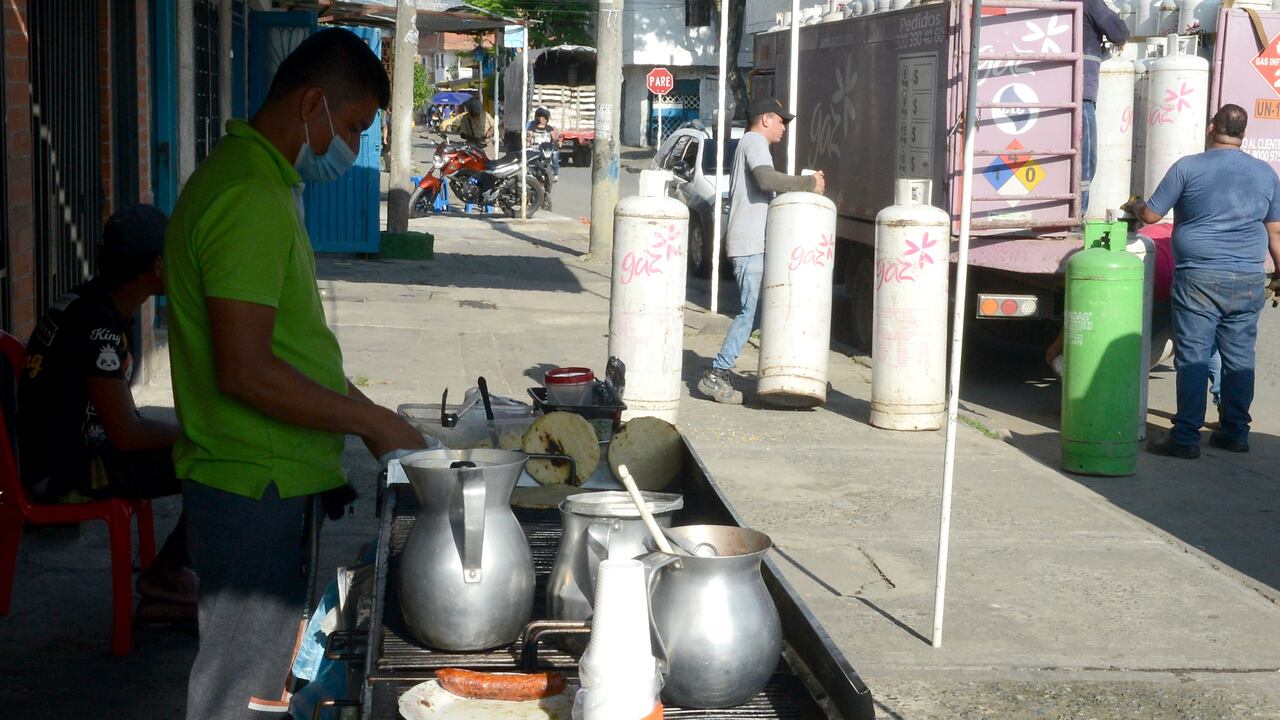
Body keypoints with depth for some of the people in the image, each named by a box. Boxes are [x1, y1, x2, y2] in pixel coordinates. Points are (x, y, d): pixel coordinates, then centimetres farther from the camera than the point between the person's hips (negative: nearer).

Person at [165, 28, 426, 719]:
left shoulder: (266, 184, 13)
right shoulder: (249, 199, -21)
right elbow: (245, 372, -26)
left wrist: (364, 410, 13)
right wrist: (375, 422, -18)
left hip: (271, 477, 10)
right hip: (253, 484, -10)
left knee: (260, 665, 19)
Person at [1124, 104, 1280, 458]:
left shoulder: (1188, 167, -4)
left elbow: (1151, 214, 1)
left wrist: (1133, 205, 23)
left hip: (1199, 279, -4)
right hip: (1249, 282, 4)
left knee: (1193, 359, -2)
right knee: (1240, 359, 11)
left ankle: (1186, 437, -2)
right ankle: (1235, 432, 18)